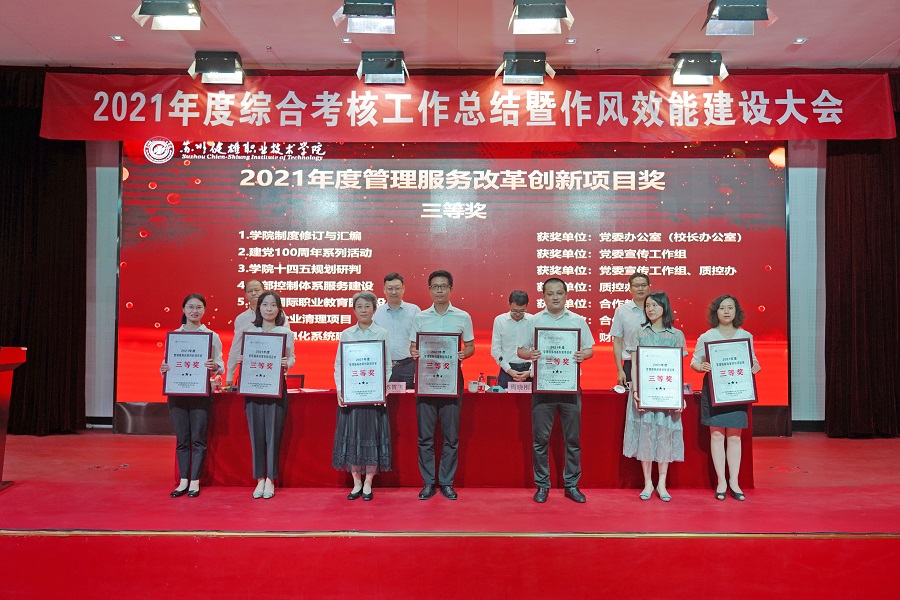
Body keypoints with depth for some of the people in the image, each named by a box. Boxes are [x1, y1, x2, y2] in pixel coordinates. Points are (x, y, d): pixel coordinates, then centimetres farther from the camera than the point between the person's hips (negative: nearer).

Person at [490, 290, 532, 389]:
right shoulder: (499, 320, 0)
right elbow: (495, 350, 1)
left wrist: (531, 371, -9)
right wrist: (509, 370, -6)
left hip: (529, 370, 0)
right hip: (507, 369, 0)